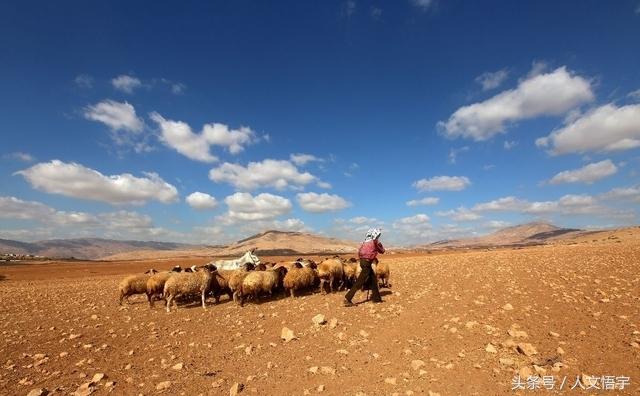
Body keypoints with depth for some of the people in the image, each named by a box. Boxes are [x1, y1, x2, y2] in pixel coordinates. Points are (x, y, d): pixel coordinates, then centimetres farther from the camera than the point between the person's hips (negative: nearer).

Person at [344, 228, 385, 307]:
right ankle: (347, 299, -10)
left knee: (373, 279, 18)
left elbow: (359, 251, 13)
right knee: (359, 282, -8)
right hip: (367, 263, -9)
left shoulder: (366, 242, 16)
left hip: (363, 261, 9)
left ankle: (376, 297, 27)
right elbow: (382, 251, 5)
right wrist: (380, 244, 21)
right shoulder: (374, 242, -5)